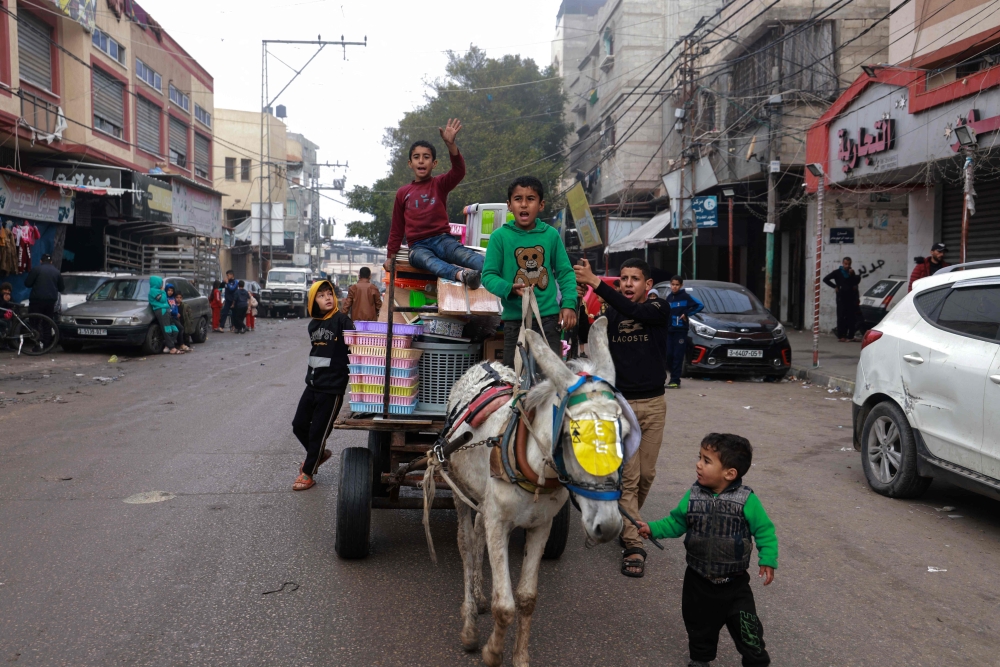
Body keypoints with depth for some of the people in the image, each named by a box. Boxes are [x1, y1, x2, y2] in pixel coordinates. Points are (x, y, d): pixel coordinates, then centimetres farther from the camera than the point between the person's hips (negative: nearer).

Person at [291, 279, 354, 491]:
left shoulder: (341, 320, -12)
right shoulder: (313, 325, 8)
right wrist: (312, 374, 16)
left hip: (332, 388, -7)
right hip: (313, 384, 7)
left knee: (318, 432, 3)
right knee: (299, 425, 13)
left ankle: (308, 474, 18)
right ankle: (318, 454, 38)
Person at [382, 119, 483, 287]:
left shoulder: (440, 184, 12)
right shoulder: (402, 193, 16)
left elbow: (459, 172, -10)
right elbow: (397, 228, 22)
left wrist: (450, 145, -26)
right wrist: (390, 257, 20)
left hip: (442, 239, 1)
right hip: (418, 246, -1)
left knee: (464, 254, -33)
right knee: (428, 260, -38)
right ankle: (461, 274, -66)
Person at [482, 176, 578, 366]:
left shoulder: (551, 234, 0)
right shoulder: (500, 236, -5)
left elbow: (565, 272, 5)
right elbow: (488, 275, -4)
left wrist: (569, 304, -6)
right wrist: (510, 289, -22)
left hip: (548, 317, 1)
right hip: (515, 318, -1)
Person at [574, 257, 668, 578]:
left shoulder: (659, 309, -4)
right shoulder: (610, 314, 4)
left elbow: (633, 312, -26)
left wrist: (595, 282, -35)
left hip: (653, 404, 1)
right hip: (620, 403, -1)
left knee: (646, 474, 10)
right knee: (628, 477, -4)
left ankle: (624, 523, 34)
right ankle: (633, 546, 1)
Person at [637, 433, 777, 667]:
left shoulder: (746, 500, -18)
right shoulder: (693, 496, -8)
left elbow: (764, 531, -9)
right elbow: (676, 522, 2)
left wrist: (767, 560, -15)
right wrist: (652, 528, -11)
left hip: (734, 584, -3)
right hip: (698, 581, 3)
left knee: (747, 630, 3)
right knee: (699, 625, 21)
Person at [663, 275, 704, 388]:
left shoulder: (686, 296, -5)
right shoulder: (669, 297, 13)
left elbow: (700, 305, -12)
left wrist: (686, 313, -12)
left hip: (681, 330, -6)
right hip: (669, 330, 6)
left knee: (678, 356, -7)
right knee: (669, 355, 4)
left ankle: (675, 381, -6)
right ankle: (674, 377, 17)